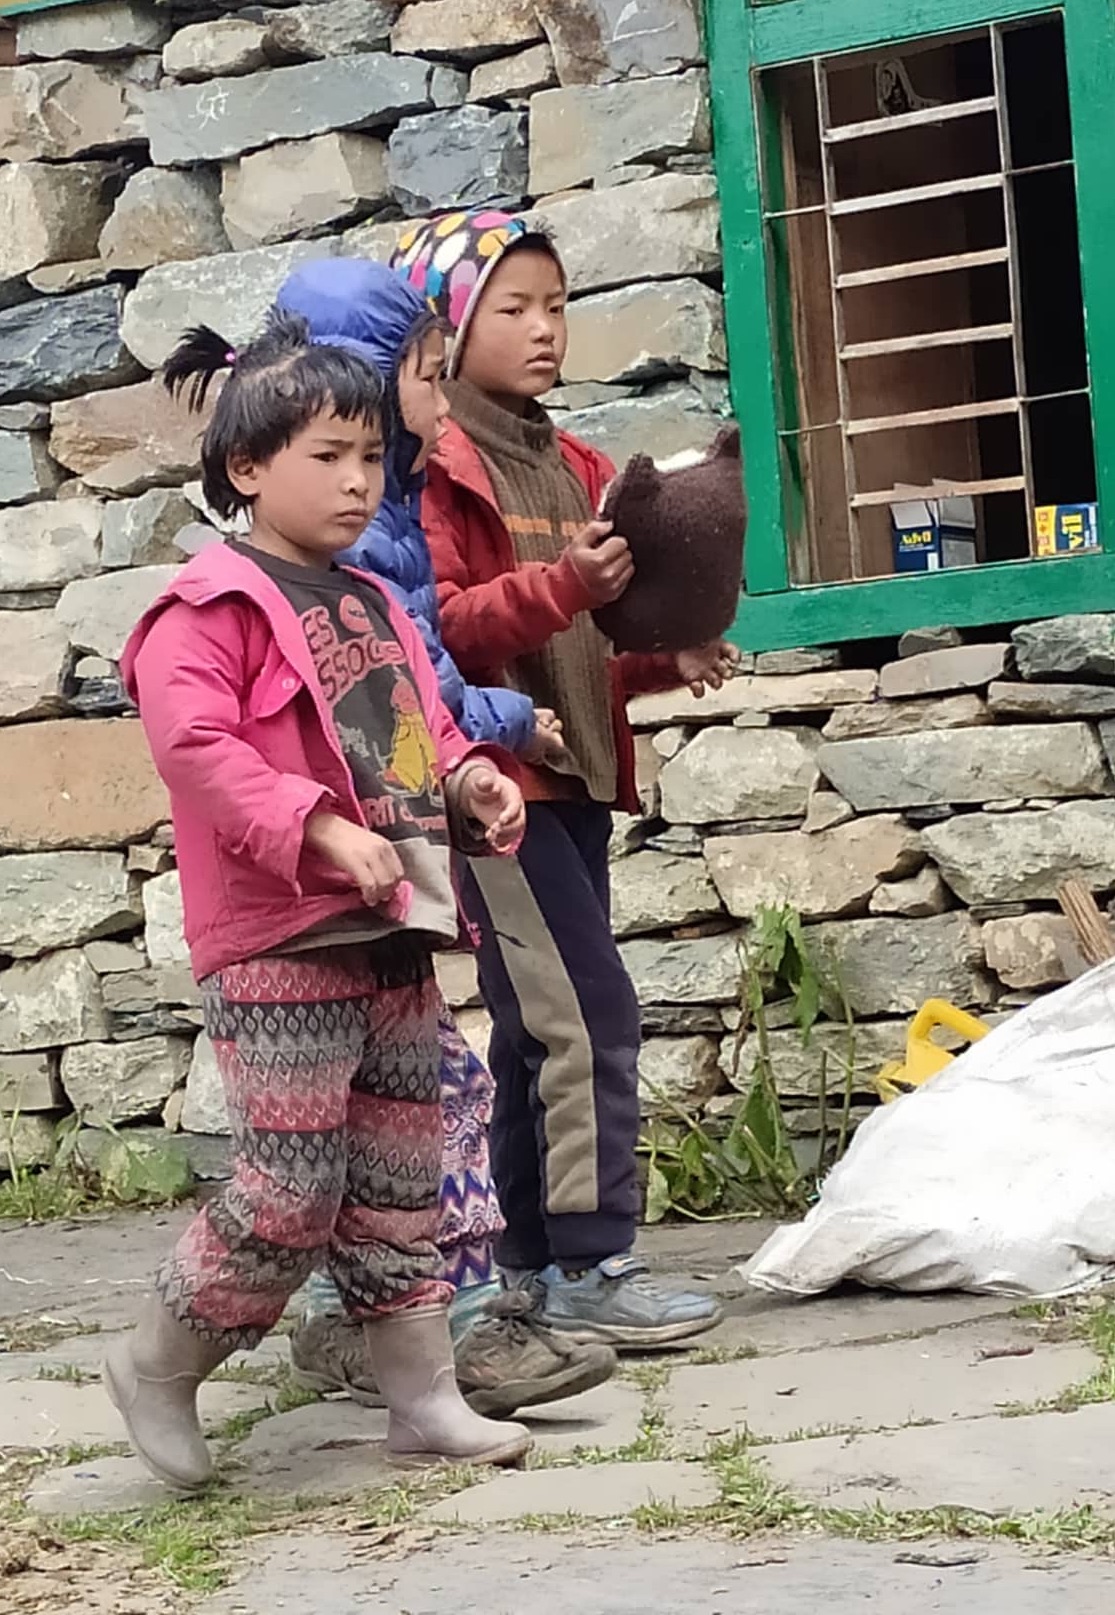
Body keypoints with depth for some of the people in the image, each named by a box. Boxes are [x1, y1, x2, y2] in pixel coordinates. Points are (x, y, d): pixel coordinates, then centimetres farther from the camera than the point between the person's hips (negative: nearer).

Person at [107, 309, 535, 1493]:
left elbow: (421, 730, 26)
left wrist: (469, 777, 3)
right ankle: (156, 1369, 13)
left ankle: (423, 1396, 21)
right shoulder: (213, 608, -9)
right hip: (277, 942, -8)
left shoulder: (374, 608, 17)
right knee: (292, 1194, -7)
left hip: (393, 931, 8)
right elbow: (193, 745, -21)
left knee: (400, 1183, 13)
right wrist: (320, 830, -29)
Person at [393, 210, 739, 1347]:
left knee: (538, 1027, 11)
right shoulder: (432, 464, -7)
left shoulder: (570, 471, 19)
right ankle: (592, 1272, -7)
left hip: (574, 775, 9)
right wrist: (559, 586, -29)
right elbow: (435, 628, -17)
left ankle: (529, 1263, 18)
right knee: (594, 1012, -13)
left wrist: (667, 661, 7)